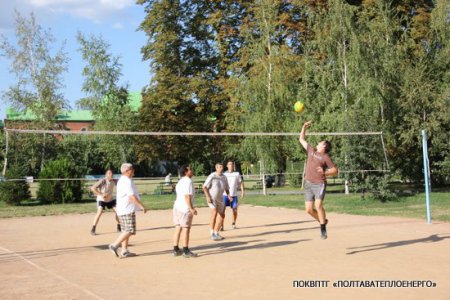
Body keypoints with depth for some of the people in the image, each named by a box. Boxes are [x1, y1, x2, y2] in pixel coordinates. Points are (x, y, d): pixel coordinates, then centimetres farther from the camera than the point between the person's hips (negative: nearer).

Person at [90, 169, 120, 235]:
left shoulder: (113, 181, -10)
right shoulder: (102, 181, -25)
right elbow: (92, 188, -30)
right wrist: (101, 194, -32)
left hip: (110, 199, 5)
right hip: (101, 199, -5)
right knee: (99, 212, -22)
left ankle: (119, 228, 13)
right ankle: (93, 230, -15)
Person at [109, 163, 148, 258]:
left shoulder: (122, 180, 17)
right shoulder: (127, 181, -16)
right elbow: (132, 197, -22)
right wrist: (142, 206, -18)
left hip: (122, 209, 11)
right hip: (127, 210, -11)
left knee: (126, 231, 12)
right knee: (130, 230, -8)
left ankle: (124, 251, 13)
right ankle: (115, 245, -9)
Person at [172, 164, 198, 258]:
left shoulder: (180, 181, 17)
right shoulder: (188, 181, -14)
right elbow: (187, 196, -21)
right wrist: (191, 208, -22)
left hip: (177, 207, 9)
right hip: (185, 208, -9)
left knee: (178, 228, 12)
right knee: (186, 229, -3)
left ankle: (176, 250, 17)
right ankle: (186, 251, 1)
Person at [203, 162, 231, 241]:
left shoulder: (224, 177, 3)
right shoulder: (212, 176, -14)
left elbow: (226, 188, 12)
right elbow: (204, 187, -14)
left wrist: (228, 195, -8)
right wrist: (208, 197, -22)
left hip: (220, 198, 7)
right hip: (211, 198, -7)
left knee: (222, 215, 7)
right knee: (215, 212, -28)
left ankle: (216, 233, 23)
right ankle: (212, 233, -25)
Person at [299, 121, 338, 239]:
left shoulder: (325, 157, 1)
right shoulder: (311, 151, 16)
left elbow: (335, 170, -2)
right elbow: (301, 139, 26)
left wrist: (325, 173, -18)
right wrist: (304, 127, 19)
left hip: (319, 184, -5)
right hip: (308, 184, 6)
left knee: (318, 205, -21)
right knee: (309, 209, 1)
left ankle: (323, 229, -11)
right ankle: (323, 221, 25)